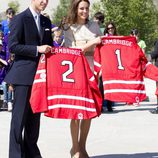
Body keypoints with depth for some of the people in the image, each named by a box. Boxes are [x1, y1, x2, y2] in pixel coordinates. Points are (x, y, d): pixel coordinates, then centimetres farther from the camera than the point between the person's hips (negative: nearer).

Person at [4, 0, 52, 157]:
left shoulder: (46, 21, 16)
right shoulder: (20, 19, -5)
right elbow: (13, 46, -12)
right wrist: (37, 49, -19)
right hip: (23, 75, -6)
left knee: (35, 116, 11)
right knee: (19, 116, -3)